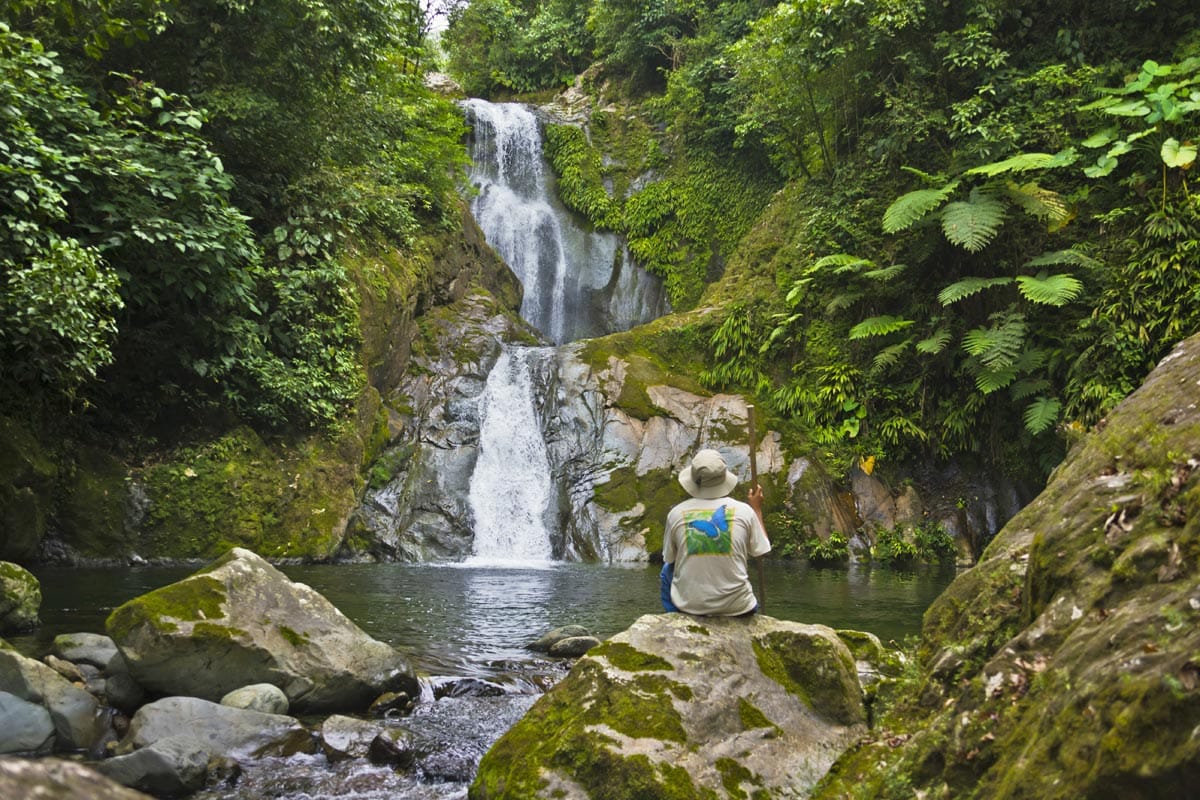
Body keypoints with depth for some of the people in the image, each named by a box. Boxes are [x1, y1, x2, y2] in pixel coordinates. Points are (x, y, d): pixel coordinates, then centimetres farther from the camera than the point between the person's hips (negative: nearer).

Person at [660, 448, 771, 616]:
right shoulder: (744, 511, -9)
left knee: (667, 569, 31)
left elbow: (669, 559, 5)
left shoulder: (676, 513, -7)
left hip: (688, 606, 0)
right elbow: (760, 552, 5)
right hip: (736, 608, 0)